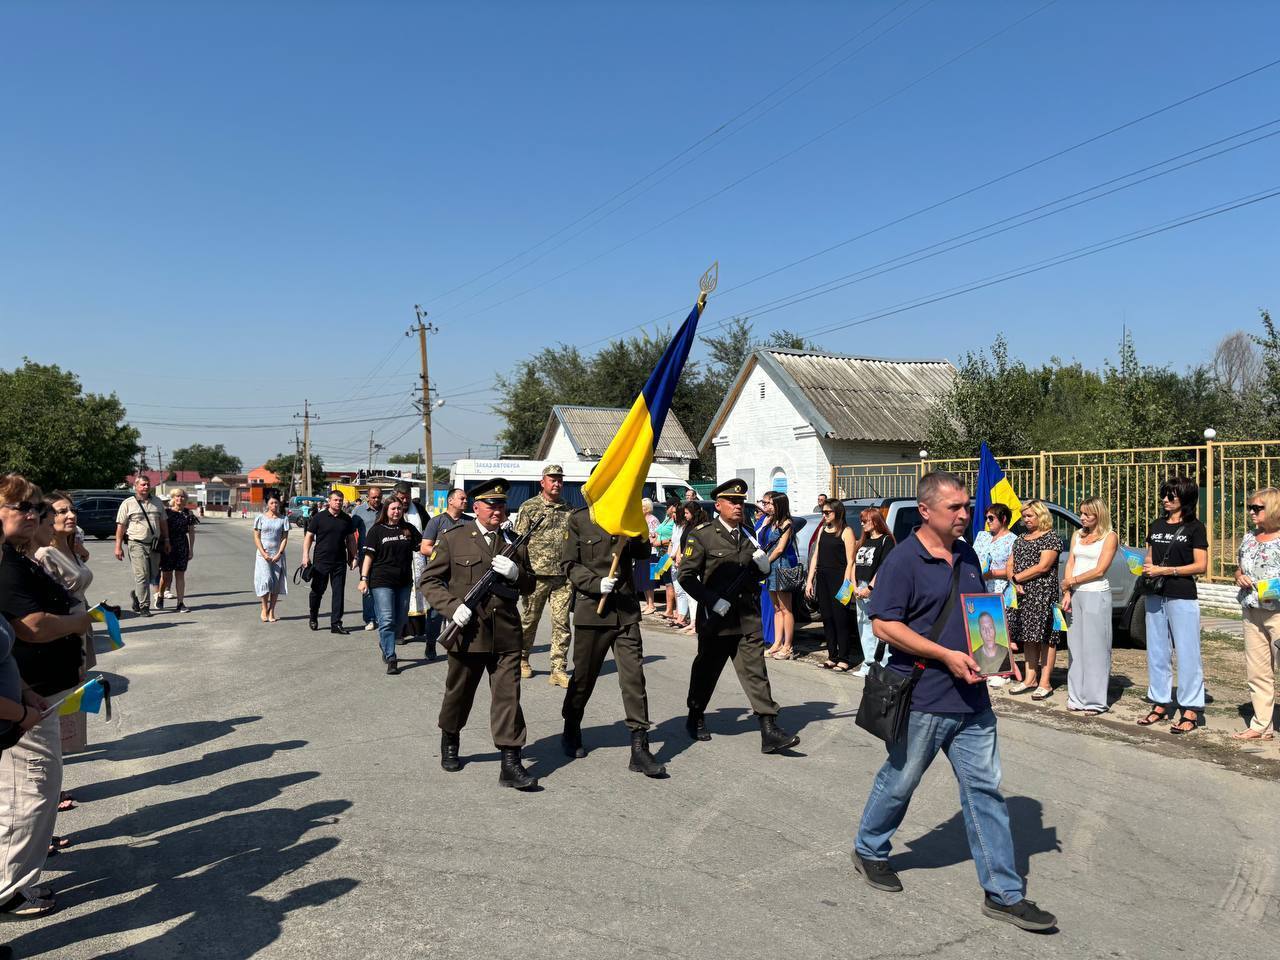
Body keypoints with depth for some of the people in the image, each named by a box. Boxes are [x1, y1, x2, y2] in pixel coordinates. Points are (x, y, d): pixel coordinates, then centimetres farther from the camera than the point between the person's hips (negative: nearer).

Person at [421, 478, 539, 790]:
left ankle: (511, 764, 0)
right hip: (468, 632, -2)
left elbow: (529, 587, 14)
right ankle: (449, 744, 40)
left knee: (508, 696, -3)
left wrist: (516, 573, -8)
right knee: (458, 694, 15)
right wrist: (453, 607, -15)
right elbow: (430, 581, 0)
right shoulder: (453, 539, 0)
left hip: (506, 635, 2)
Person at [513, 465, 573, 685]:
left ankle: (558, 670, 3)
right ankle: (522, 659, 31)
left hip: (563, 576, 3)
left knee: (561, 622, -1)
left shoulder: (568, 510, 13)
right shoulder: (529, 507, 1)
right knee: (529, 619, 9)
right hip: (537, 575, -3)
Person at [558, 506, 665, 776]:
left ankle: (640, 748, -2)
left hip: (626, 609, 3)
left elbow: (643, 555, 13)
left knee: (634, 676, -4)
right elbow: (569, 564, -4)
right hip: (591, 609, -3)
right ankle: (571, 732, 35)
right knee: (584, 676, 10)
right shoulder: (579, 519, -3)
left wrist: (636, 535, -8)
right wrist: (596, 583, -19)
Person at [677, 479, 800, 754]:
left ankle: (769, 731, -5)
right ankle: (695, 718, 34)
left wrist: (764, 566, 0)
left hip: (747, 619, 4)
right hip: (716, 618, -4)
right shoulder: (702, 535, -6)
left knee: (756, 670, -3)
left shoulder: (748, 536, 12)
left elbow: (759, 575, 23)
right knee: (706, 671, 12)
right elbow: (686, 576, -9)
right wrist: (712, 601, -17)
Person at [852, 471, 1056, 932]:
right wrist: (947, 656, -20)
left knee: (985, 789, 7)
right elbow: (884, 624, -17)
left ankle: (1004, 893, 15)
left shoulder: (967, 557, 10)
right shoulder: (903, 560, -14)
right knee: (899, 781, 11)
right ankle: (869, 850, 35)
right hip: (922, 699, -6)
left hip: (971, 696, 6)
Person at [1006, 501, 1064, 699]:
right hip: (1022, 594, 7)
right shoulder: (1020, 539, 19)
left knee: (1045, 636, -5)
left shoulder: (1051, 537, -3)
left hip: (1043, 593, -7)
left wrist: (1017, 577, -8)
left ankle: (1045, 682, -5)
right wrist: (1015, 582, -4)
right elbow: (1010, 566, 16)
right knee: (1027, 636, 8)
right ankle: (1030, 678, 14)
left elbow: (1043, 566, -13)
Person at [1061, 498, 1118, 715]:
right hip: (1075, 594, 6)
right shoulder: (1078, 535, 15)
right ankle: (1077, 696, 14)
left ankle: (1094, 700, 1)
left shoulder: (1110, 536, -2)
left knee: (1095, 646, -3)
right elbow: (1070, 564, 10)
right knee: (1075, 645, 7)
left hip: (1096, 594, -5)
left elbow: (1100, 570, -9)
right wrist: (1067, 593, 0)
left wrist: (1072, 581, -6)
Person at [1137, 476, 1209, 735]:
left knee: (1187, 653, -3)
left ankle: (1191, 710, 1)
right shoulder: (1157, 526, 14)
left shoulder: (1194, 527, -3)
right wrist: (1147, 569, -3)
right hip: (1155, 595, 6)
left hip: (1182, 597, -6)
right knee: (1157, 652, 9)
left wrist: (1165, 570, -15)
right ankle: (1160, 703, 18)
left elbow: (1201, 566, -9)